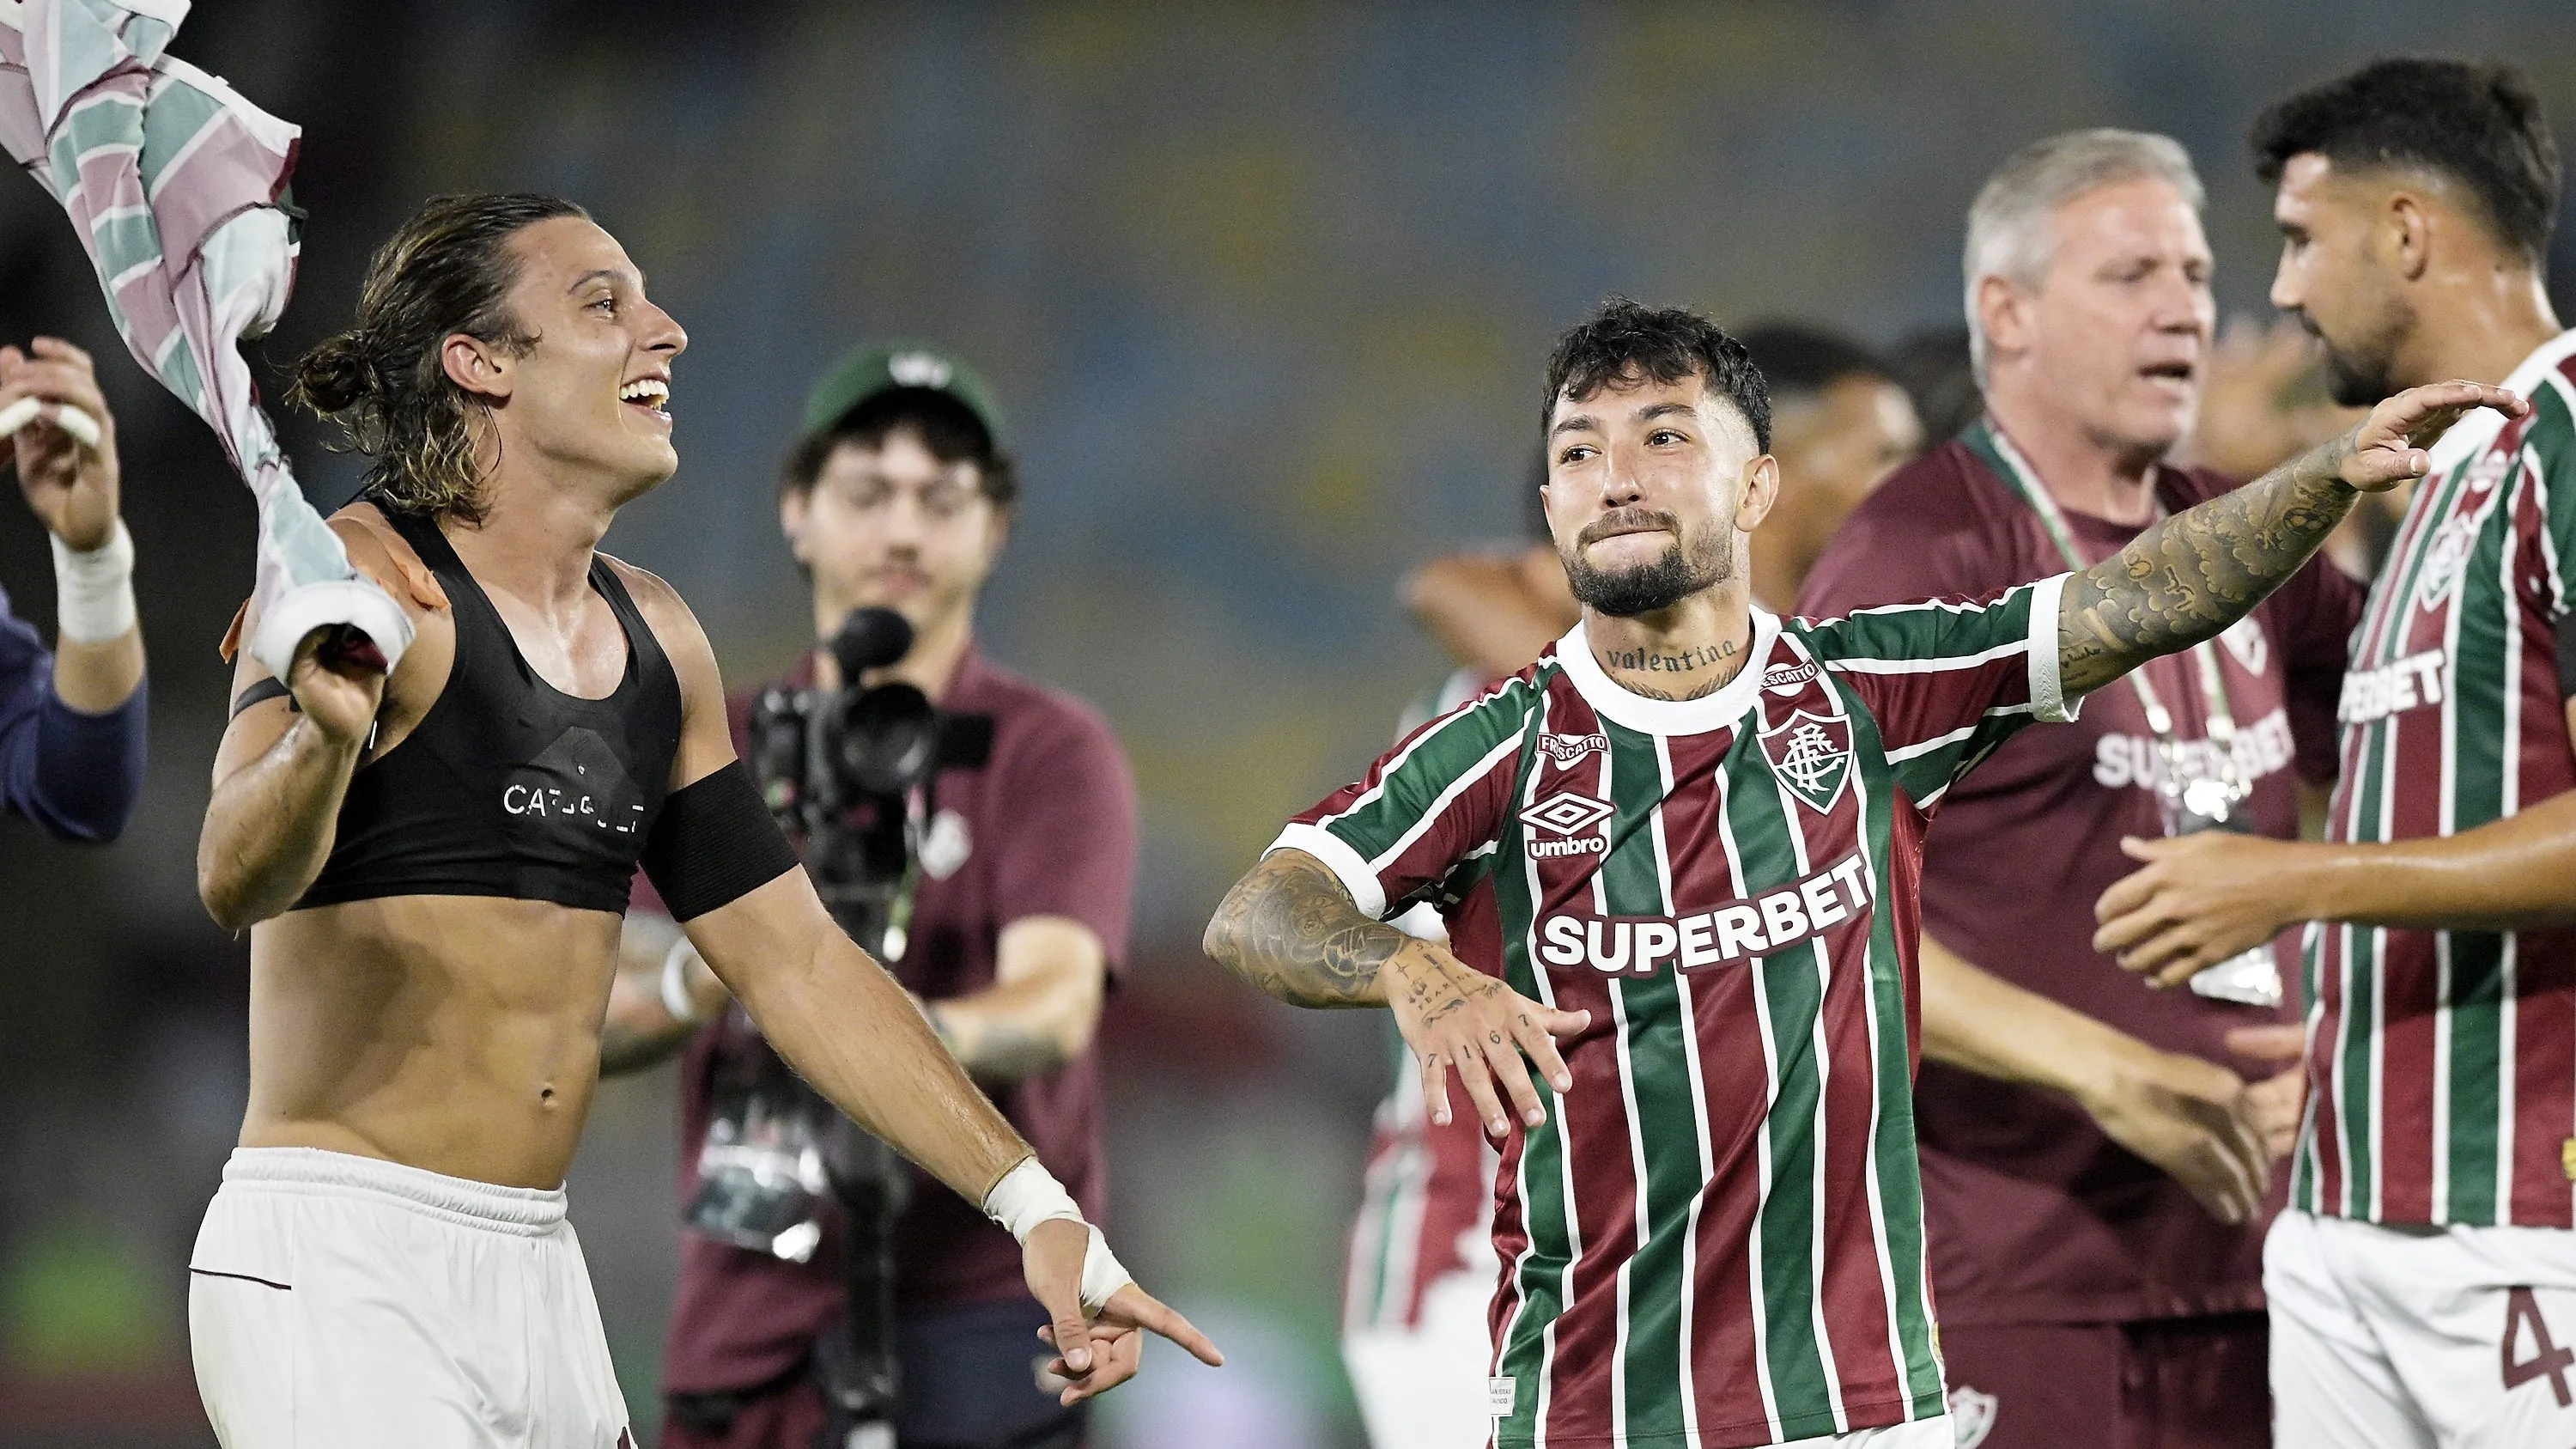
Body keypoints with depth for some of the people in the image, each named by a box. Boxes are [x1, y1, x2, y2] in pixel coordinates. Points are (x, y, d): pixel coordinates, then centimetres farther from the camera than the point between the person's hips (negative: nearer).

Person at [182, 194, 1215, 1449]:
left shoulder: (654, 639, 13)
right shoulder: (363, 575, -10)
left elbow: (792, 958, 18)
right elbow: (235, 881, -26)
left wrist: (1033, 1206, 11)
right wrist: (323, 741, -49)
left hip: (537, 1282, 8)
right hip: (338, 1264, -8)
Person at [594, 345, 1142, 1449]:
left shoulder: (1050, 754, 2)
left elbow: (1056, 1003, -15)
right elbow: (580, 1022, 2)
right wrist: (703, 980, -21)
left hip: (965, 1325, -5)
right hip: (745, 1324, 5)